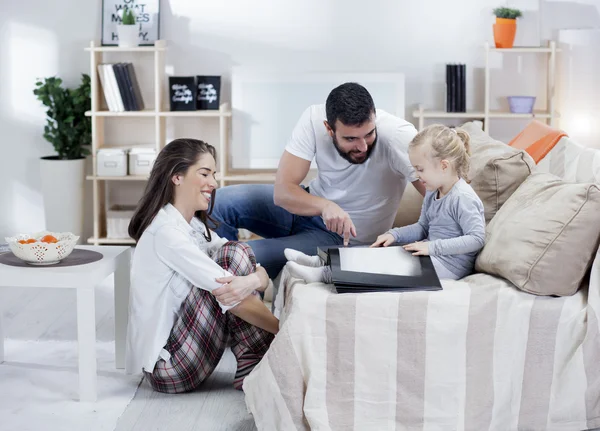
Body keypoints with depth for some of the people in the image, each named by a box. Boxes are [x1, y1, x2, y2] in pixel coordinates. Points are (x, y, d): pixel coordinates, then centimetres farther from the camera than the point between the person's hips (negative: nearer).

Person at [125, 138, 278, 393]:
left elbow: (261, 273, 0)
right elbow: (227, 293, -23)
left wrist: (251, 281, -25)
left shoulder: (196, 226, 12)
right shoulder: (166, 231, -17)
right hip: (166, 368, -9)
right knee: (232, 256, -16)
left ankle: (253, 370, -5)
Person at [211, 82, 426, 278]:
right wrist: (324, 206, -43)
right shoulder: (314, 119, -22)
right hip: (309, 204, 4)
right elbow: (282, 191, -23)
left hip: (342, 237, -4)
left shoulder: (398, 135, -30)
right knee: (221, 202, -11)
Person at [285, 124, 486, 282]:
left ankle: (323, 274, -25)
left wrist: (432, 247, -26)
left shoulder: (463, 198, -18)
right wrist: (394, 234, 3)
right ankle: (320, 261, -9)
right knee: (380, 249, 0)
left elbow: (476, 238, -23)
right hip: (432, 255, 10)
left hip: (447, 265, -10)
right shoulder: (432, 194, 13)